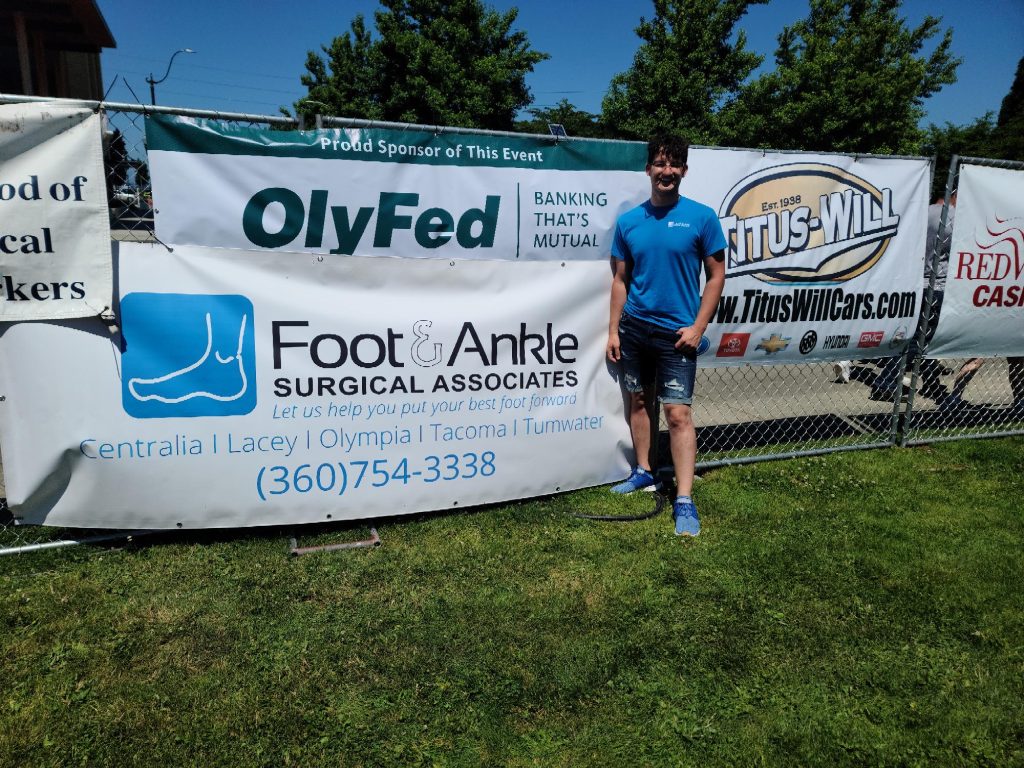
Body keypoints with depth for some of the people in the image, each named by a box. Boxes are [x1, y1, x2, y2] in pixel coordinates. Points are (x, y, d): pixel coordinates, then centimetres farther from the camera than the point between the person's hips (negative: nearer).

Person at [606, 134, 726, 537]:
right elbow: (620, 279, 8)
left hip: (676, 332, -4)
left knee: (678, 414, -6)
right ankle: (644, 472, 30)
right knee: (638, 401, 13)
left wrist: (697, 327, -10)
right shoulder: (628, 222, 4)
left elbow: (716, 275, -2)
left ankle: (684, 501, -1)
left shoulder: (701, 217, -5)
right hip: (634, 327, 4)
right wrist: (613, 329, 5)